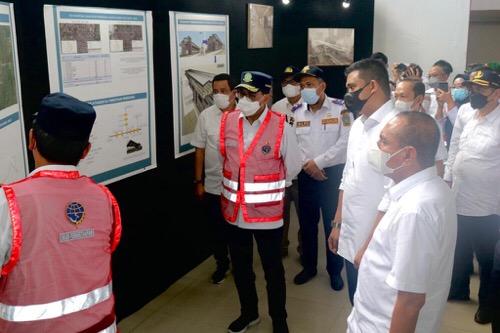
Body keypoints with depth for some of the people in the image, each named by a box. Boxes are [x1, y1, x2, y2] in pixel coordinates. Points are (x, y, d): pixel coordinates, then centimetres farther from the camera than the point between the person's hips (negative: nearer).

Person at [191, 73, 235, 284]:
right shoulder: (206, 116, -4)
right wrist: (198, 182, 1)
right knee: (217, 229, 13)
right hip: (213, 185, 1)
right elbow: (199, 150, 1)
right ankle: (222, 264, 35)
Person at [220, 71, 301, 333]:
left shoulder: (281, 127, -13)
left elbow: (293, 166, -1)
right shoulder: (227, 122, -2)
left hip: (267, 212, -4)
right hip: (234, 211, 4)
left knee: (272, 269, 12)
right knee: (240, 267, 19)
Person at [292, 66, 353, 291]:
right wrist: (306, 165, -11)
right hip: (306, 175, 4)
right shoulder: (296, 112, 5)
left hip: (333, 173, -3)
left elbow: (345, 141, -13)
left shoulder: (340, 108, -7)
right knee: (307, 223, 12)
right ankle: (309, 266, 30)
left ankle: (335, 271, 23)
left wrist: (318, 162, -13)